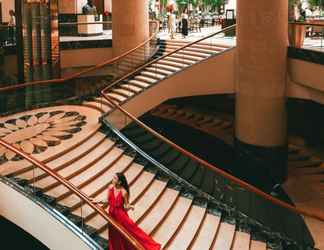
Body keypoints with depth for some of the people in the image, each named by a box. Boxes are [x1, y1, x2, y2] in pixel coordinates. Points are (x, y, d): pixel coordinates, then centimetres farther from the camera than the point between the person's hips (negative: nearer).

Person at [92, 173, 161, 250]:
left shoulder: (124, 192, -20)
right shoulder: (110, 187, -8)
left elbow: (126, 207, -11)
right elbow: (108, 200, 6)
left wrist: (129, 207, -31)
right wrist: (97, 201, 5)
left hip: (121, 214, -4)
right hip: (112, 214, 4)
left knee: (132, 229, -6)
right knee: (114, 235, 15)